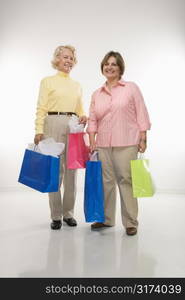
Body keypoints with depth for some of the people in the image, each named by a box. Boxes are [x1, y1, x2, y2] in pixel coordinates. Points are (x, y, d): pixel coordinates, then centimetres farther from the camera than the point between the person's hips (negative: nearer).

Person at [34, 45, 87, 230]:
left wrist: (83, 117, -4)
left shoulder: (77, 85, 17)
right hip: (53, 125, -4)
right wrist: (39, 131, -13)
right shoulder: (47, 81, 5)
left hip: (74, 128, 4)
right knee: (55, 170, -3)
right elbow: (41, 109, -2)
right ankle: (56, 216, 10)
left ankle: (68, 213, 17)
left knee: (71, 170, 4)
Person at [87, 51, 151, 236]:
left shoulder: (131, 88, 4)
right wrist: (92, 142, 2)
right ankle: (106, 219, 22)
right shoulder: (96, 94, 13)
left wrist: (143, 139, -6)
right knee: (106, 181, 7)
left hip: (126, 143, -3)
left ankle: (130, 223, 11)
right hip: (103, 144, 4)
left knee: (126, 180, -2)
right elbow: (92, 120, 11)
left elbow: (141, 114, 1)